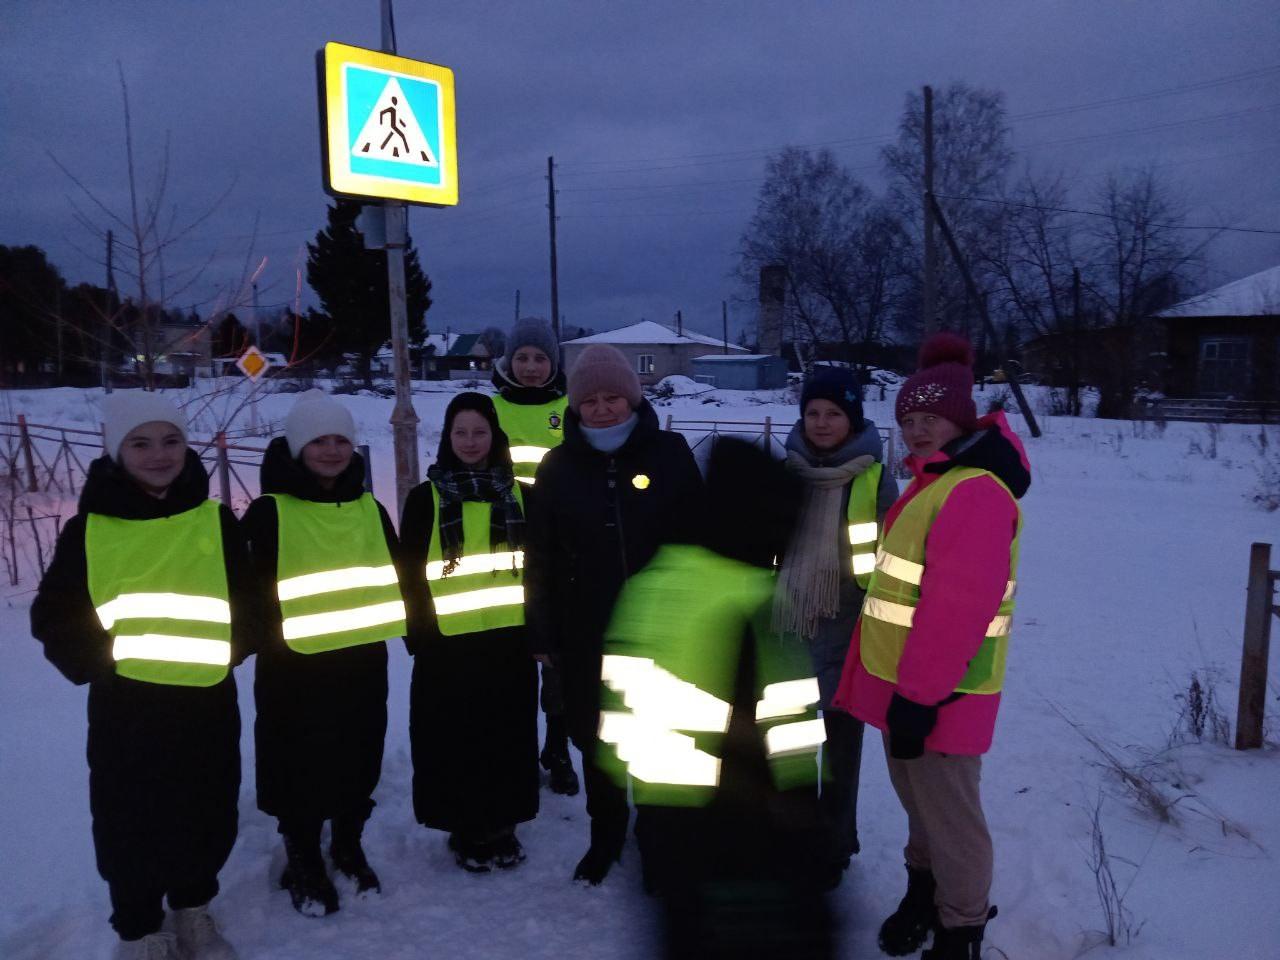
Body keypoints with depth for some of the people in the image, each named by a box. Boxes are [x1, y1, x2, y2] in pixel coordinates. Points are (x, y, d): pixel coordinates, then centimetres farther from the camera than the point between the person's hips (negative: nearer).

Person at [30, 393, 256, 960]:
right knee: (131, 828, 9)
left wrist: (222, 653, -7)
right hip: (125, 709, -1)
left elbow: (247, 605, 6)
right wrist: (100, 662, -10)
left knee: (206, 819, 15)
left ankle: (194, 914, 38)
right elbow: (53, 618, 2)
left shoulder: (216, 521, -3)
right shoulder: (89, 528, -6)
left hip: (208, 704, 2)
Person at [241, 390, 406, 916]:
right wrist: (256, 636, -17)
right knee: (301, 768, 8)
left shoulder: (369, 508, 6)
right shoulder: (269, 511, -9)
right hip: (294, 668, -4)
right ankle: (302, 861, 29)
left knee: (357, 764, 16)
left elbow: (397, 576, 15)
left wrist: (412, 626, 9)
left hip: (364, 662, 4)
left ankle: (349, 848, 38)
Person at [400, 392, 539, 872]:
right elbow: (410, 573, 0)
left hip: (509, 640, 2)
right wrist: (417, 633, -6)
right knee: (456, 741, 5)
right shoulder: (425, 498, 0)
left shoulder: (517, 496, 6)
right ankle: (465, 831, 22)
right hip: (447, 642, -2)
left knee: (507, 738, 10)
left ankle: (502, 826, 26)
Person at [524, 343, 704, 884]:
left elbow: (695, 543, -3)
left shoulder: (669, 454, -5)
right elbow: (541, 557, 1)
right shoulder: (559, 466, -1)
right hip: (587, 636, 1)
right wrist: (543, 633, -1)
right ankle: (606, 835, 37)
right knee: (595, 738, 15)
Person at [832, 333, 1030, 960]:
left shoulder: (975, 492, -21)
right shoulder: (936, 482, 13)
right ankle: (924, 889, 43)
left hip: (937, 693, -10)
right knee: (918, 800, 24)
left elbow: (956, 608, -27)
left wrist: (919, 695, -24)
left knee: (950, 816, 5)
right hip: (905, 679, 10)